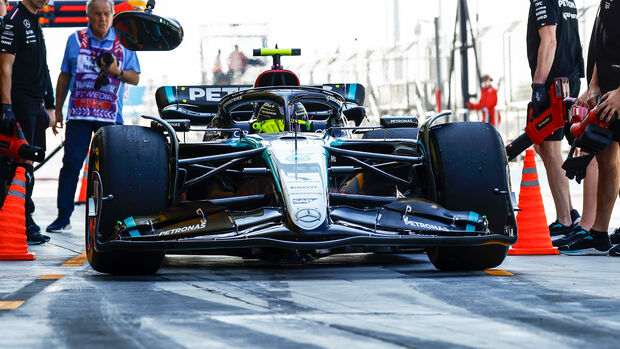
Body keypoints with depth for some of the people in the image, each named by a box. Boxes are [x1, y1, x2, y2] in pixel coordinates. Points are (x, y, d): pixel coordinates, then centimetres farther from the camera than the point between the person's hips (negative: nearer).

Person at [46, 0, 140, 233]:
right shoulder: (76, 40, 8)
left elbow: (135, 78, 8)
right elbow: (64, 77, 13)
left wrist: (117, 71, -12)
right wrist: (57, 110, 11)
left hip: (111, 117, 0)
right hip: (79, 115, 0)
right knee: (71, 163, -4)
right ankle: (63, 217, 0)